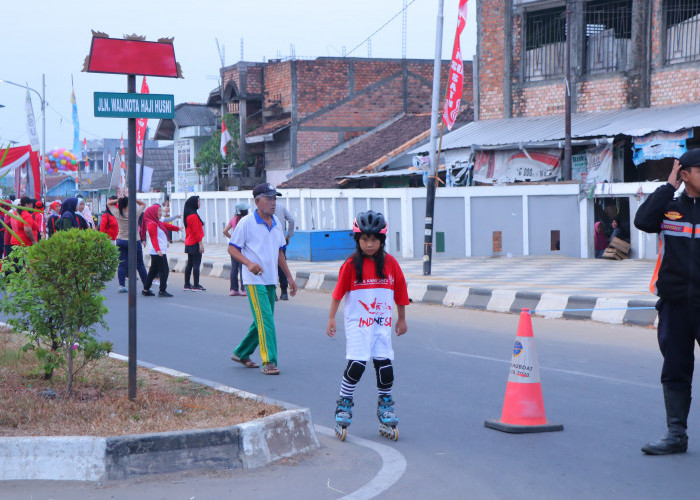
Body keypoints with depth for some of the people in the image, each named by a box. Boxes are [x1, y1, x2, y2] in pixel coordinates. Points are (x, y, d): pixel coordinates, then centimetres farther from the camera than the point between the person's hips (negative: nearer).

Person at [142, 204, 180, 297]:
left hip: (160, 251, 11)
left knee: (153, 270, 15)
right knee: (164, 270, -8)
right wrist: (157, 249, -32)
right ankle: (162, 291, -7)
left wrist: (177, 228, 48)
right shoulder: (152, 224, -14)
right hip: (158, 252, -11)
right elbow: (154, 238, -23)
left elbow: (166, 225, 34)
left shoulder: (158, 223, 17)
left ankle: (146, 290, 19)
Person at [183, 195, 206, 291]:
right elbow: (196, 231, -18)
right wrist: (201, 243, -16)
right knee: (196, 264, -7)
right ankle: (196, 286, -8)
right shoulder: (194, 216, -16)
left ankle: (187, 285, 14)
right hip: (195, 244, -10)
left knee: (189, 264, 12)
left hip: (188, 243, 10)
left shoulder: (187, 215, 13)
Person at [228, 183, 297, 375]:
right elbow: (232, 249, -6)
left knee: (263, 321, 13)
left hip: (271, 280, 7)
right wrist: (249, 263, -23)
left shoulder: (276, 223, 12)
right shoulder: (246, 222, -8)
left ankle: (241, 354, 29)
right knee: (265, 320, -15)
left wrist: (289, 277, 19)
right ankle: (269, 362, -14)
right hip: (254, 280, -7)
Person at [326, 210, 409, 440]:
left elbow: (399, 292, 10)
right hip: (357, 323, -3)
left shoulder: (390, 263, 0)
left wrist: (402, 319, 16)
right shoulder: (351, 265, -7)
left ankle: (385, 410, 19)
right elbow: (338, 292, -2)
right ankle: (344, 405, 8)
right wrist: (331, 319, -1)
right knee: (356, 365, -10)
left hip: (382, 324, 3)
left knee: (385, 365, 2)